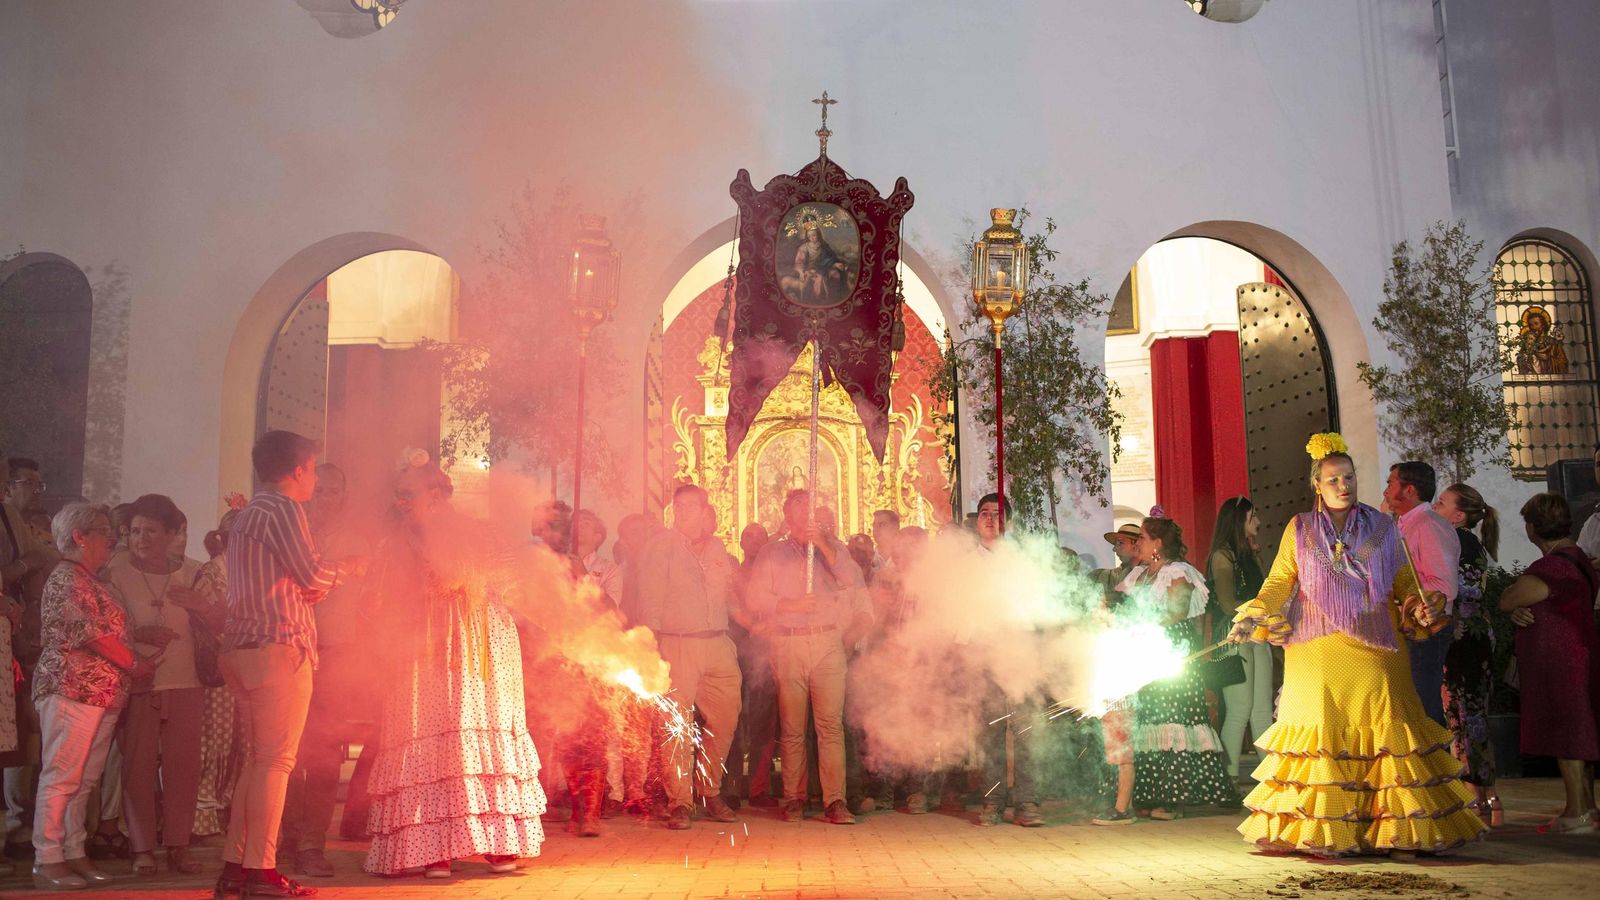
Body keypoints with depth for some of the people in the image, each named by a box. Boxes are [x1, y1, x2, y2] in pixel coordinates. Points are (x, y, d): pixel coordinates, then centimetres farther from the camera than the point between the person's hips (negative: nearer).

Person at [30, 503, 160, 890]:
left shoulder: (91, 582, 21)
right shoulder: (66, 577, -8)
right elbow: (89, 632, -14)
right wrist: (135, 664, -6)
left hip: (102, 695, 9)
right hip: (72, 691, -9)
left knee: (84, 781, 10)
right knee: (61, 778, -6)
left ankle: (74, 855, 14)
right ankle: (47, 862, -2)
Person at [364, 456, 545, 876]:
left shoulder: (469, 532, 9)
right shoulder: (396, 547, 16)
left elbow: (505, 573, 0)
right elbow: (386, 610, 12)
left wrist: (462, 579, -9)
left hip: (476, 646, -2)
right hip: (424, 654, 2)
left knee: (481, 733, -5)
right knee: (429, 739, -7)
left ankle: (499, 844, -5)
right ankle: (436, 847, -8)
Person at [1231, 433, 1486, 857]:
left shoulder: (1382, 528, 10)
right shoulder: (1299, 529, 9)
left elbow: (1405, 584, 9)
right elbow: (1279, 582, 7)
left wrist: (1423, 608, -10)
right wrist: (1254, 616, -7)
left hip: (1373, 652, 0)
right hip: (1317, 657, 0)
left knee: (1385, 734, -4)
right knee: (1321, 738, 0)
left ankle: (1398, 834, 4)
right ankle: (1320, 834, 6)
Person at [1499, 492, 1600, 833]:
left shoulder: (1552, 567, -22)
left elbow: (1507, 599, -18)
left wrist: (1511, 593, 3)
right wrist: (1518, 610, -9)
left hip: (1559, 664, -10)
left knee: (1566, 739, -4)